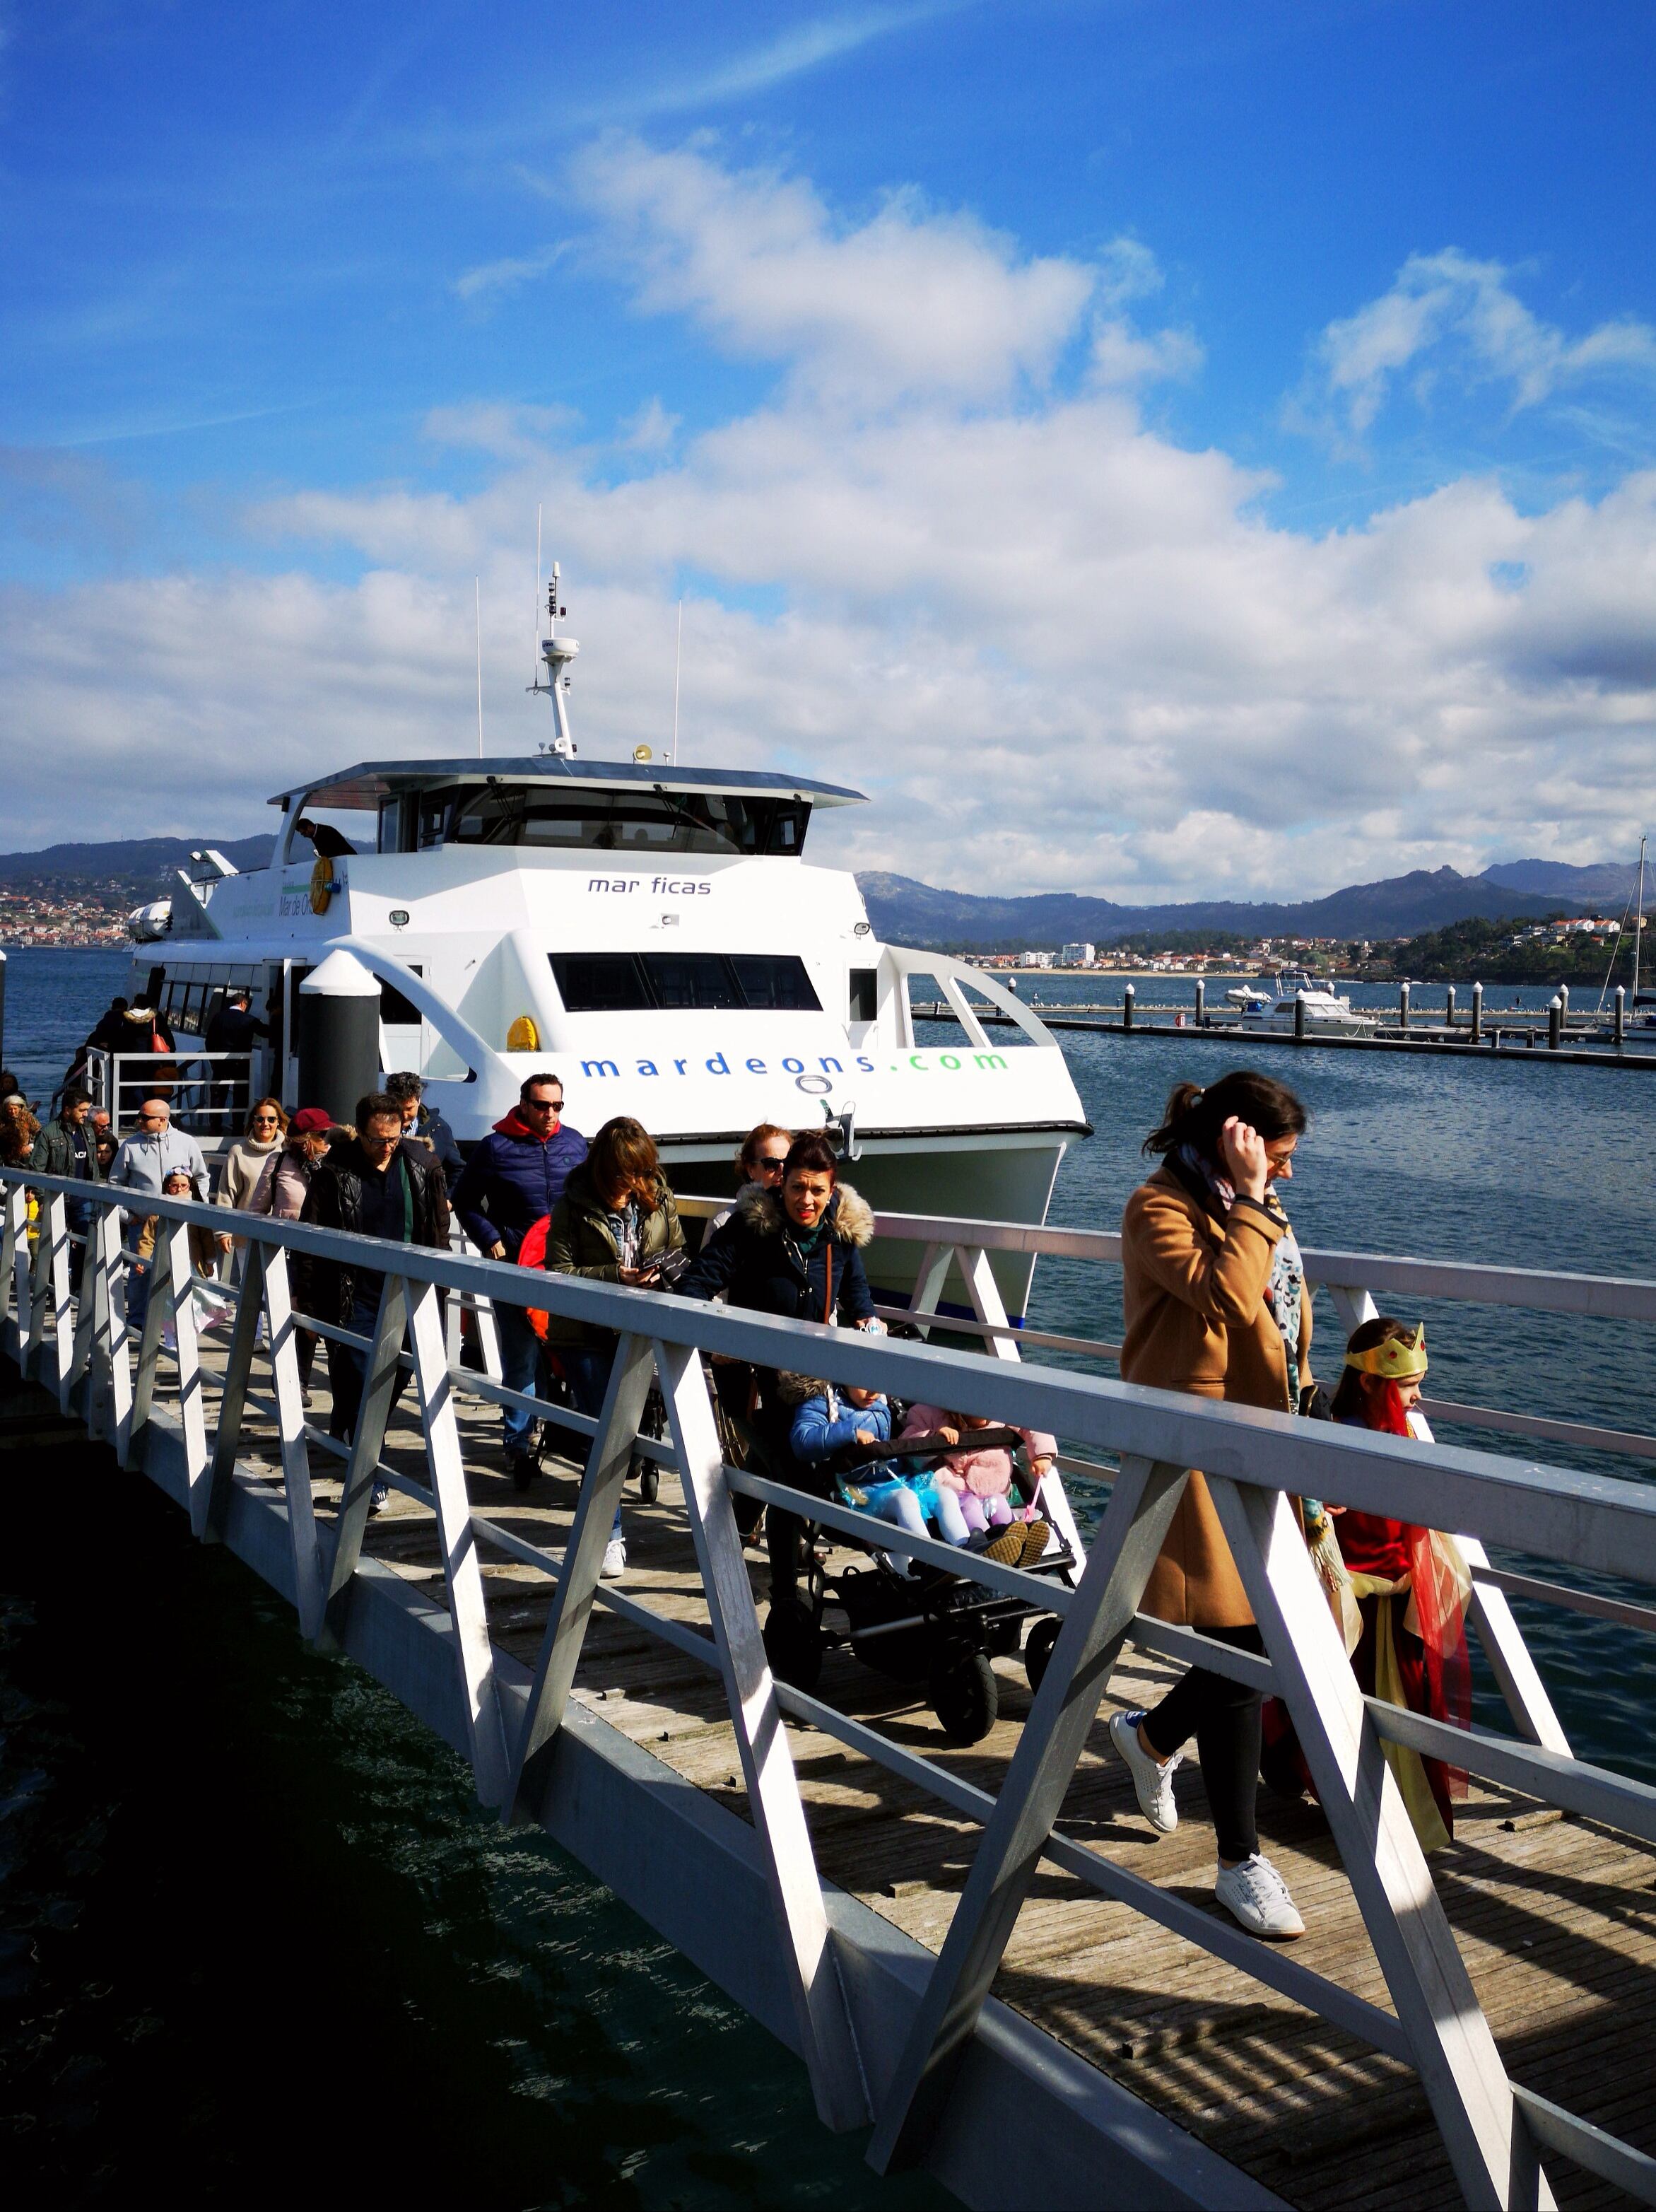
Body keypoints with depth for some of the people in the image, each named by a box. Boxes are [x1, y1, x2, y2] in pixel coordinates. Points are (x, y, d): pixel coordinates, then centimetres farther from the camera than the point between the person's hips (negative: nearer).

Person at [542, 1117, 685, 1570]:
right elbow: (558, 1272, -10)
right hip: (585, 1333, -3)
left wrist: (662, 1272, -11)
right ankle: (609, 1534, 10)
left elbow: (678, 1253, 12)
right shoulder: (574, 1205, -9)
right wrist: (614, 1275, -22)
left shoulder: (658, 1198, 2)